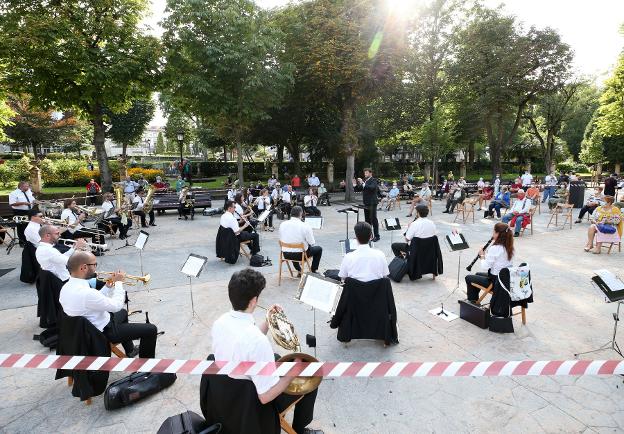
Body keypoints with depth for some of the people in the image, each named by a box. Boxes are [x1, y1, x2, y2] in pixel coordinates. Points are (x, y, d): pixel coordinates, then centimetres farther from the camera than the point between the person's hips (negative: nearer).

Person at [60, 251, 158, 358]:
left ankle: (130, 350, 47)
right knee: (151, 330, -5)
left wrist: (109, 285, -1)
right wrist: (118, 282, -12)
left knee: (123, 312, 35)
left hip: (89, 329, 10)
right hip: (103, 333, -10)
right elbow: (116, 305, -23)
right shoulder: (86, 293, -35)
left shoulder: (67, 287, -5)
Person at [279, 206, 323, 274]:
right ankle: (313, 271, 26)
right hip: (301, 255, -4)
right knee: (319, 249, 20)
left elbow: (281, 240, 6)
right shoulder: (305, 226, -19)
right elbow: (312, 243, -12)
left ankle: (299, 271, 36)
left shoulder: (282, 224, -8)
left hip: (286, 255, 4)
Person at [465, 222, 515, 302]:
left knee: (468, 278, 11)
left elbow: (485, 266, -21)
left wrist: (482, 255, -6)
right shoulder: (509, 247, 0)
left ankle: (472, 301, 25)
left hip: (496, 282, -9)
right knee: (478, 274, 31)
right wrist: (486, 254, 3)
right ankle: (475, 299, 42)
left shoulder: (495, 248, -26)